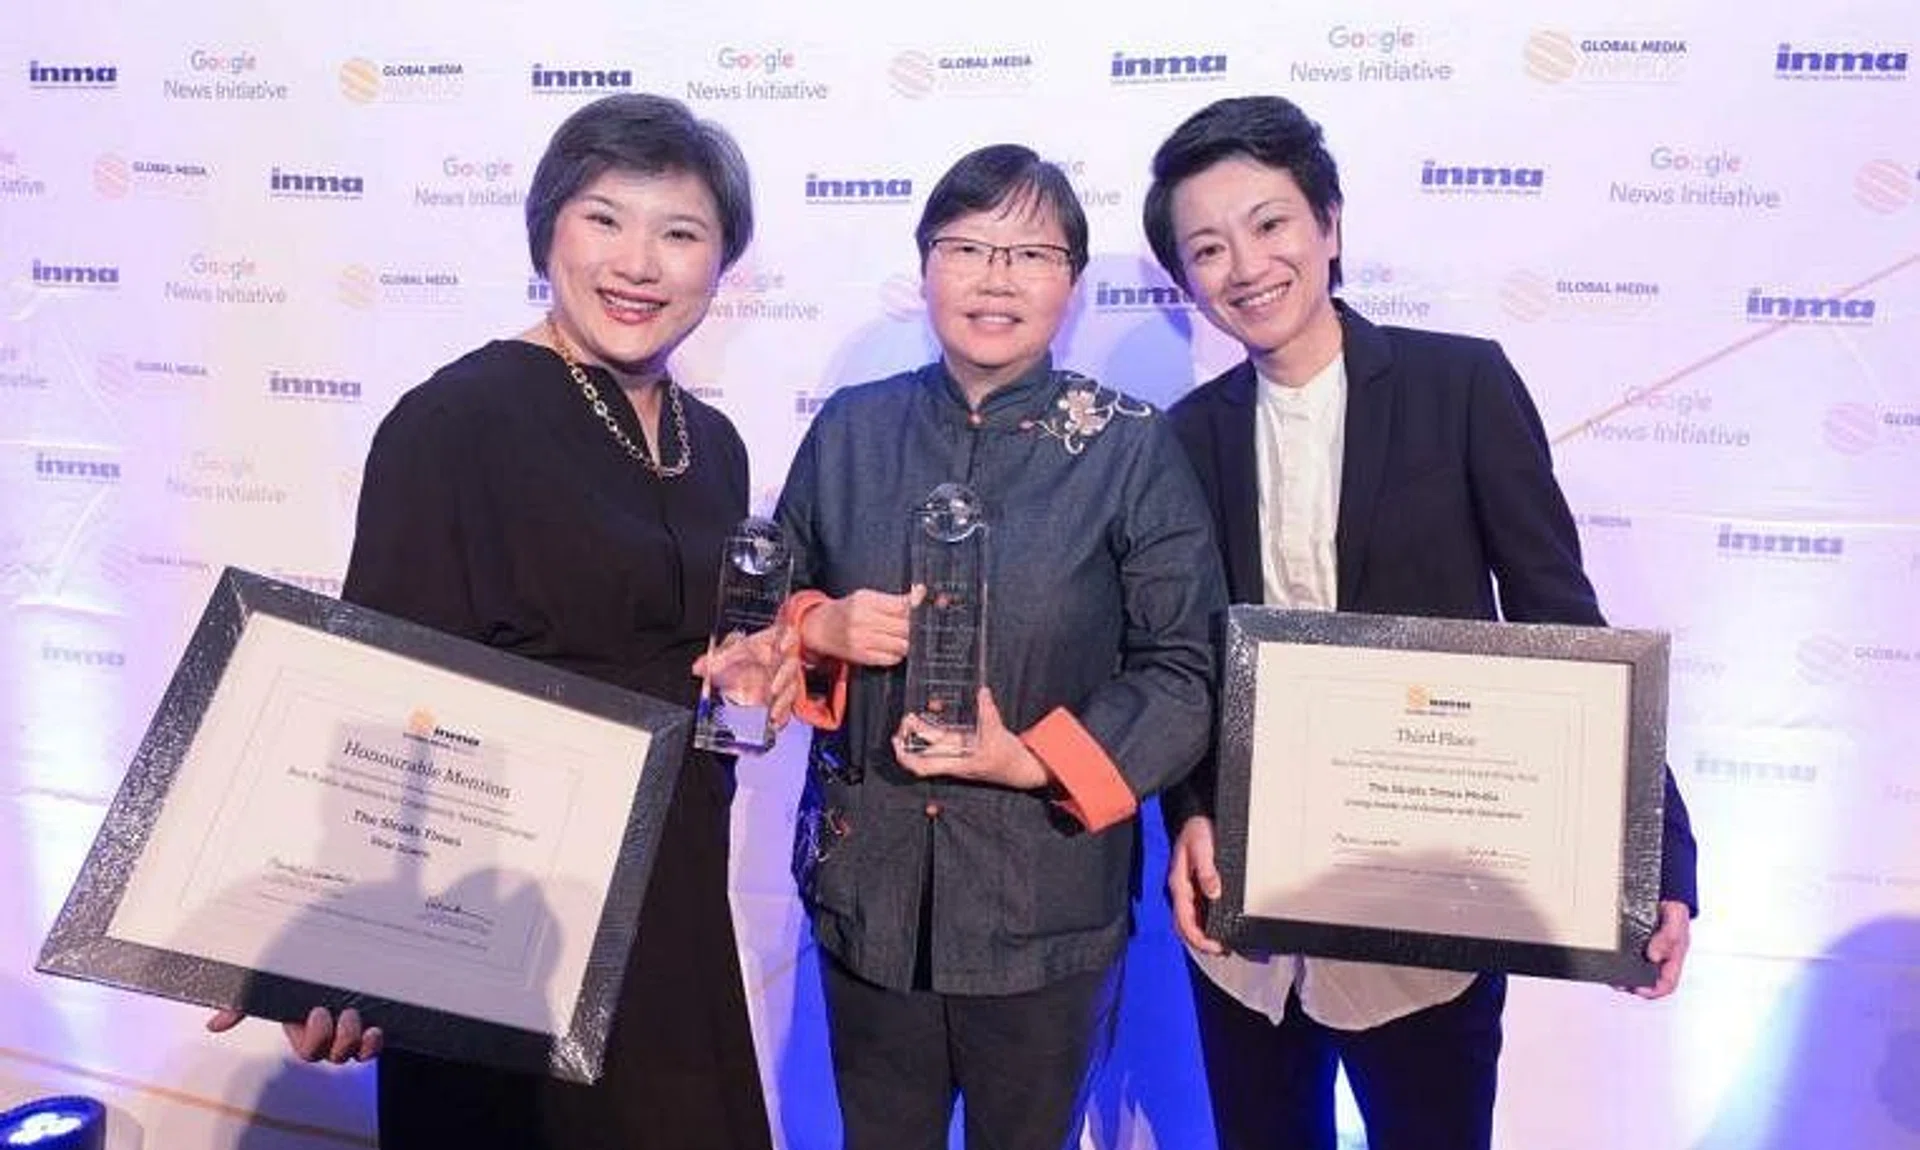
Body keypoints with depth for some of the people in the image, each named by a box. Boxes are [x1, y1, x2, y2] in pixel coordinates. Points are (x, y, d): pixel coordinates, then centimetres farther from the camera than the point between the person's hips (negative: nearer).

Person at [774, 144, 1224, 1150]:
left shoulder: (1130, 446, -8)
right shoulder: (850, 428, 2)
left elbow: (1186, 670, -8)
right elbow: (770, 606, 10)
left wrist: (1037, 760, -20)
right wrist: (822, 627, -12)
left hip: (1045, 897, -2)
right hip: (866, 881, 3)